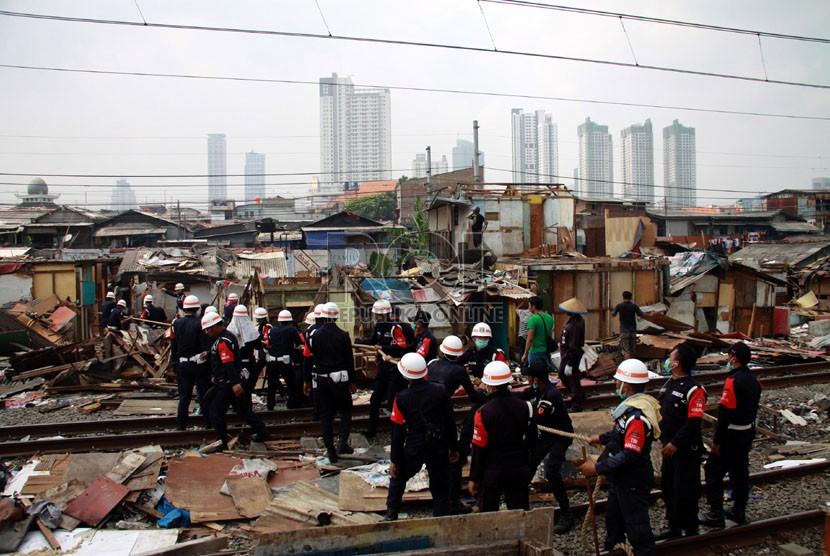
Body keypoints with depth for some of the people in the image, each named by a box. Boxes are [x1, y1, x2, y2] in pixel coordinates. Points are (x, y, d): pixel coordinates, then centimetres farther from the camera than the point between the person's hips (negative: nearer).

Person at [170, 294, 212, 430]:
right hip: (200, 364, -3)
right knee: (204, 395, 5)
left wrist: (174, 365, 15)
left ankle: (181, 426, 14)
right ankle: (209, 423, 10)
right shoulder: (201, 323, -13)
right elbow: (207, 347, -16)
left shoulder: (176, 323, 1)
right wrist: (211, 364, -8)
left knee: (184, 396, 12)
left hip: (183, 365, 4)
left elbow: (173, 347, 7)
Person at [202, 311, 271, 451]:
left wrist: (235, 383, -31)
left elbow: (228, 364, -27)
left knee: (216, 412, -1)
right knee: (243, 410, 17)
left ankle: (222, 442, 4)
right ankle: (262, 434, 22)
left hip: (228, 385, -10)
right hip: (234, 382, 10)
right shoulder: (229, 336, 13)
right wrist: (217, 377, 28)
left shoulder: (223, 341, -19)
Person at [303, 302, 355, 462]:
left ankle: (331, 451, 10)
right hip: (340, 380, -1)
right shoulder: (343, 336, -7)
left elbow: (309, 359, 0)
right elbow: (349, 360, -4)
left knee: (325, 416, 8)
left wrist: (307, 381, 10)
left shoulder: (314, 335, -3)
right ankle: (343, 443, 1)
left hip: (320, 381, 2)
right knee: (345, 411, 15)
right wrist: (352, 382, 6)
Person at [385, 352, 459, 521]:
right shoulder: (440, 391, -9)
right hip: (439, 448, 1)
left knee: (397, 478, 24)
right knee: (440, 489, 12)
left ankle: (391, 516, 29)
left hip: (413, 449, 0)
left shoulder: (401, 398, -11)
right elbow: (450, 422, -3)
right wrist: (454, 448, 9)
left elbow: (398, 431, -6)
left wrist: (395, 460, 3)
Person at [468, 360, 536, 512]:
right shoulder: (525, 407, -5)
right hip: (520, 468, 4)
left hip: (492, 471, -3)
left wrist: (473, 478, -4)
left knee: (488, 512, 11)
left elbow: (479, 448, -13)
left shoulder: (483, 412, -17)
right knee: (520, 511, 15)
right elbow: (532, 440, 6)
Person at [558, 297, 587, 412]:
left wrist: (569, 364, -24)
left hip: (572, 356, -11)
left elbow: (573, 346, -28)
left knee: (572, 379, 3)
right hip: (566, 354, 11)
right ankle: (579, 396, 41)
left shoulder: (576, 325, -29)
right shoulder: (573, 320, 4)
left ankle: (576, 405, 18)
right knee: (563, 374, 24)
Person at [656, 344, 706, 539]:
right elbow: (659, 409, 16)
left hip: (686, 449, -9)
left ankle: (690, 530, 19)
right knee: (668, 486, 17)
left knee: (685, 490, 2)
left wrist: (675, 443, -24)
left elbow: (694, 422, -24)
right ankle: (673, 526, 32)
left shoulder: (694, 390, -20)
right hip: (669, 446, 9)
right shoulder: (669, 383, 7)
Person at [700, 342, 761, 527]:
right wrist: (749, 435, 22)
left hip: (731, 435, -9)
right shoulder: (754, 381, 6)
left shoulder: (733, 381, -22)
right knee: (740, 472, 17)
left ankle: (716, 514, 3)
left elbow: (725, 413, -23)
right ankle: (739, 511, 27)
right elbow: (753, 410, 14)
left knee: (714, 471, 0)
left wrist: (717, 440, -18)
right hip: (747, 433, 9)